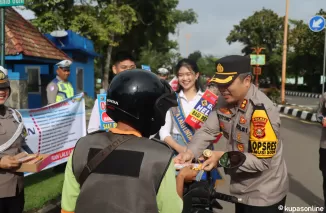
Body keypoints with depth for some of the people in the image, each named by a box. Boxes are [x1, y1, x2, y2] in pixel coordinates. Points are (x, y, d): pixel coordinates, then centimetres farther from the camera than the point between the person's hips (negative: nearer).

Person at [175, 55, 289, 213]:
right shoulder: (224, 100, -5)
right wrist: (190, 152, -21)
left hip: (264, 194, -6)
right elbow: (208, 130, -5)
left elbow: (262, 161, -26)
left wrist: (223, 157, -28)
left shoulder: (262, 111, -28)